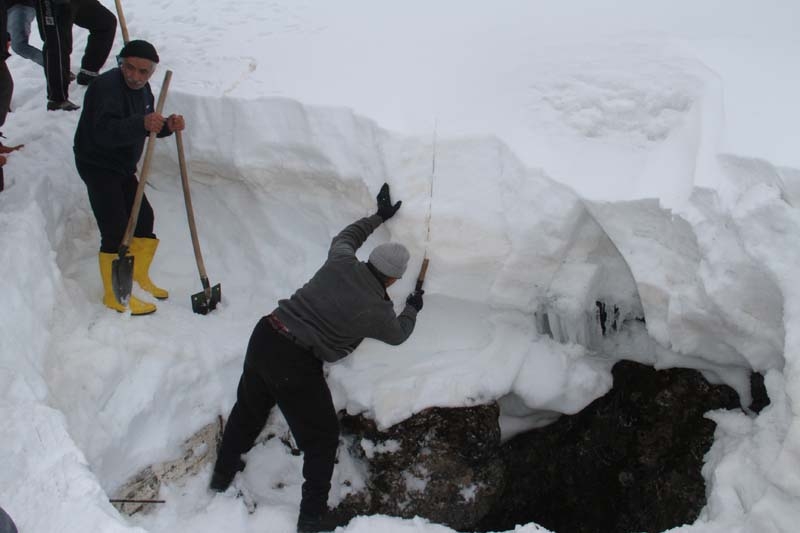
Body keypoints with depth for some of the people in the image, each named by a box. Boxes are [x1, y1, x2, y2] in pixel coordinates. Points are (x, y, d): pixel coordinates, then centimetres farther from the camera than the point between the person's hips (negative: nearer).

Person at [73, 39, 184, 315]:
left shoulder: (142, 89, 6)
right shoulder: (108, 86, -23)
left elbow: (148, 128, 14)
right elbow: (105, 132, -36)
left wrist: (167, 125, -8)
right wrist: (142, 123, -50)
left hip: (122, 167, 9)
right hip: (98, 165, -9)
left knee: (144, 219, 14)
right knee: (115, 231, -11)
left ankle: (139, 279, 32)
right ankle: (115, 295, 1)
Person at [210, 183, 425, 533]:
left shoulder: (340, 262, 1)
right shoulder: (378, 311, -9)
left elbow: (346, 236, 25)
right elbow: (398, 333, 15)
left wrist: (378, 217, 34)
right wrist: (412, 308, 34)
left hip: (264, 336, 7)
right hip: (296, 367, -6)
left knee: (248, 409, 28)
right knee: (322, 437, 13)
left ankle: (223, 474, 48)